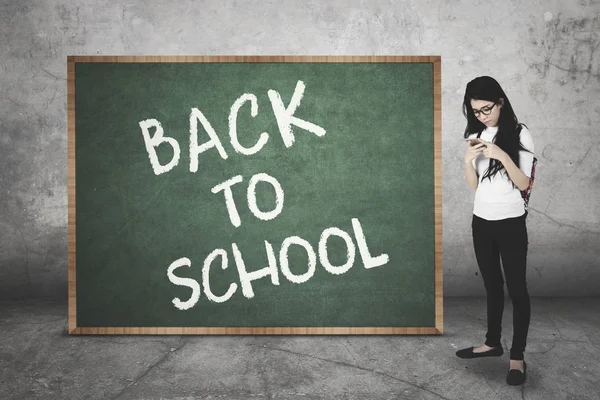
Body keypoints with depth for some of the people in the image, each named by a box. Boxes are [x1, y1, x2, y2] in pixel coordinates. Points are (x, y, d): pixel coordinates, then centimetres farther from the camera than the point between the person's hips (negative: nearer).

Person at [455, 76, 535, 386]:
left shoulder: (519, 134, -8)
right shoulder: (475, 136, 5)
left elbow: (523, 183, -13)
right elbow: (473, 185, 4)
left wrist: (503, 156, -26)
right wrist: (468, 159, -14)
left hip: (511, 223, -5)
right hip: (481, 221, 5)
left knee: (516, 288, 1)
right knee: (492, 285, 15)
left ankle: (517, 357, 9)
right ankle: (492, 342, 28)